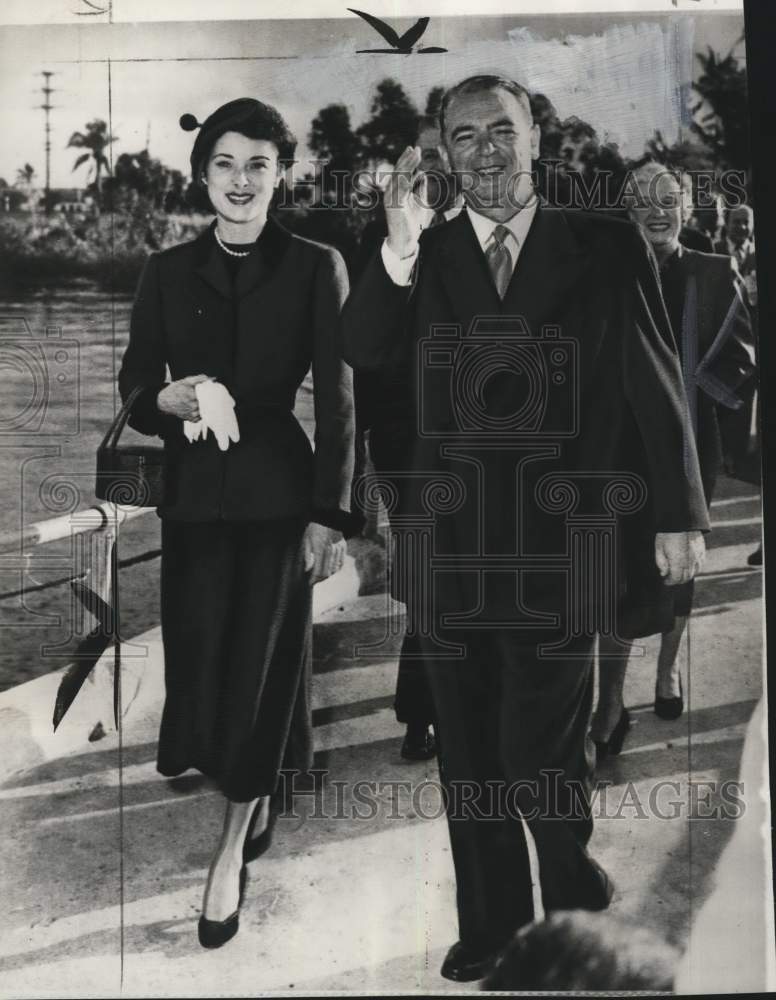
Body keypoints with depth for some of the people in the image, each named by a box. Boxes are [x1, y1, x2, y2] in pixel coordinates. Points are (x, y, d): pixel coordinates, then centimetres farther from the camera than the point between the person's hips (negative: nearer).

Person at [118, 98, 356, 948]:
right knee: (201, 660, 7)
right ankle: (253, 801, 34)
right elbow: (132, 389, 4)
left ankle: (232, 845, 17)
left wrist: (330, 512, -8)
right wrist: (173, 401, -19)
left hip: (278, 491, -2)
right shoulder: (167, 272, 6)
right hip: (193, 493, 3)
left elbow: (336, 400, -4)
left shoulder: (315, 268, -1)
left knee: (260, 662, 3)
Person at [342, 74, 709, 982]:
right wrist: (399, 250, -19)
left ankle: (576, 919, 26)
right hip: (449, 547, 3)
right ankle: (488, 931, 28)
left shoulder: (606, 247, 3)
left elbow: (655, 385, 4)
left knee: (542, 758, -2)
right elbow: (362, 351, -5)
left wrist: (678, 514, 2)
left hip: (557, 545, -3)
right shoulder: (423, 257, 9)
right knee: (468, 757, 12)